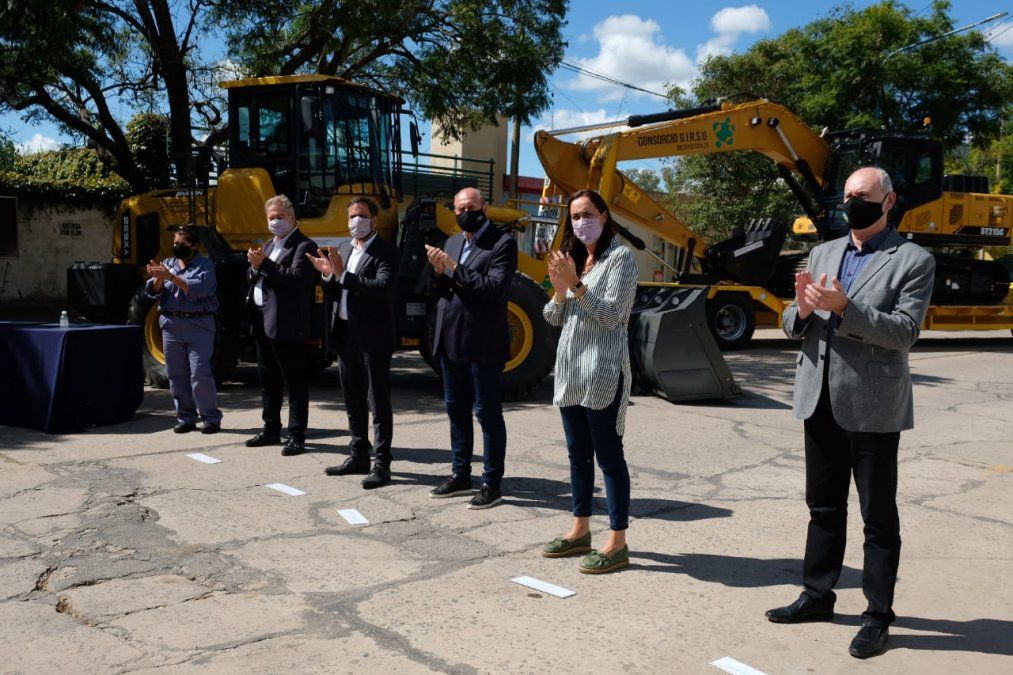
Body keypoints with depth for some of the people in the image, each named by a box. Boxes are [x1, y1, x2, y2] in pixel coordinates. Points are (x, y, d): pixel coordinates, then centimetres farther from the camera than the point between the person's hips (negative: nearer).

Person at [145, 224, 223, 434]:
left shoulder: (205, 266, 0)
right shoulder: (167, 264, 15)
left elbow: (198, 289, -17)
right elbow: (153, 292, 6)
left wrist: (171, 276, -22)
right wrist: (159, 278, -15)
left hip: (198, 324, -5)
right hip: (171, 324, 5)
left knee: (200, 374, -9)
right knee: (176, 374, 6)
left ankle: (212, 418, 1)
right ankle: (186, 418, 15)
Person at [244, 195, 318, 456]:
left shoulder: (304, 246, -7)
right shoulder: (269, 245, 21)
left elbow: (297, 277, -21)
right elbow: (251, 278, 20)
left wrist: (264, 264, -18)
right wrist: (255, 267, -2)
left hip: (287, 325, -9)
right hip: (263, 323, 9)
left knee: (295, 383, -3)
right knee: (268, 382, 17)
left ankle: (296, 436, 2)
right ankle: (271, 430, 28)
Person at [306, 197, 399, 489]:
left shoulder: (386, 252, -8)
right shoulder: (343, 250, 14)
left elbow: (384, 287, -25)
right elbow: (335, 293, 14)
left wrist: (343, 275, -24)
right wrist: (328, 275, -6)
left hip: (373, 336, -8)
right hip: (346, 334, 8)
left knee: (378, 402, -2)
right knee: (353, 401, 16)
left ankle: (381, 464, 4)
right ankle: (359, 457, 28)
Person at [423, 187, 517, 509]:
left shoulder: (502, 243, -8)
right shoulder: (452, 243, 14)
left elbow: (496, 287, -21)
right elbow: (443, 291, 14)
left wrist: (455, 269, -20)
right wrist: (439, 272, -7)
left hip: (482, 343, -7)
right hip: (451, 341, 8)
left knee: (488, 412, 0)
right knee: (456, 410, 16)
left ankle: (492, 484, 10)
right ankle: (460, 475, 29)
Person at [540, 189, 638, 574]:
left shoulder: (620, 257, -5)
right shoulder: (572, 257, 15)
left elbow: (612, 315, -14)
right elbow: (553, 319, 13)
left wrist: (576, 284, -18)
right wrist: (559, 290, -6)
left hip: (603, 372, -7)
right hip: (569, 368, 7)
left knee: (608, 455, -4)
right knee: (578, 454, 13)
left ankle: (617, 543, 1)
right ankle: (580, 531, 24)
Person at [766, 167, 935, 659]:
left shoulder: (913, 261, -5)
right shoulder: (823, 254, 11)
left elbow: (905, 332, -15)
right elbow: (793, 326, 9)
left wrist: (843, 307, -25)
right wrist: (803, 308, -14)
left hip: (872, 407, -5)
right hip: (821, 401, 6)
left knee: (878, 516, 6)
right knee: (824, 507, 17)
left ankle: (878, 615, 18)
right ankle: (818, 595, 30)